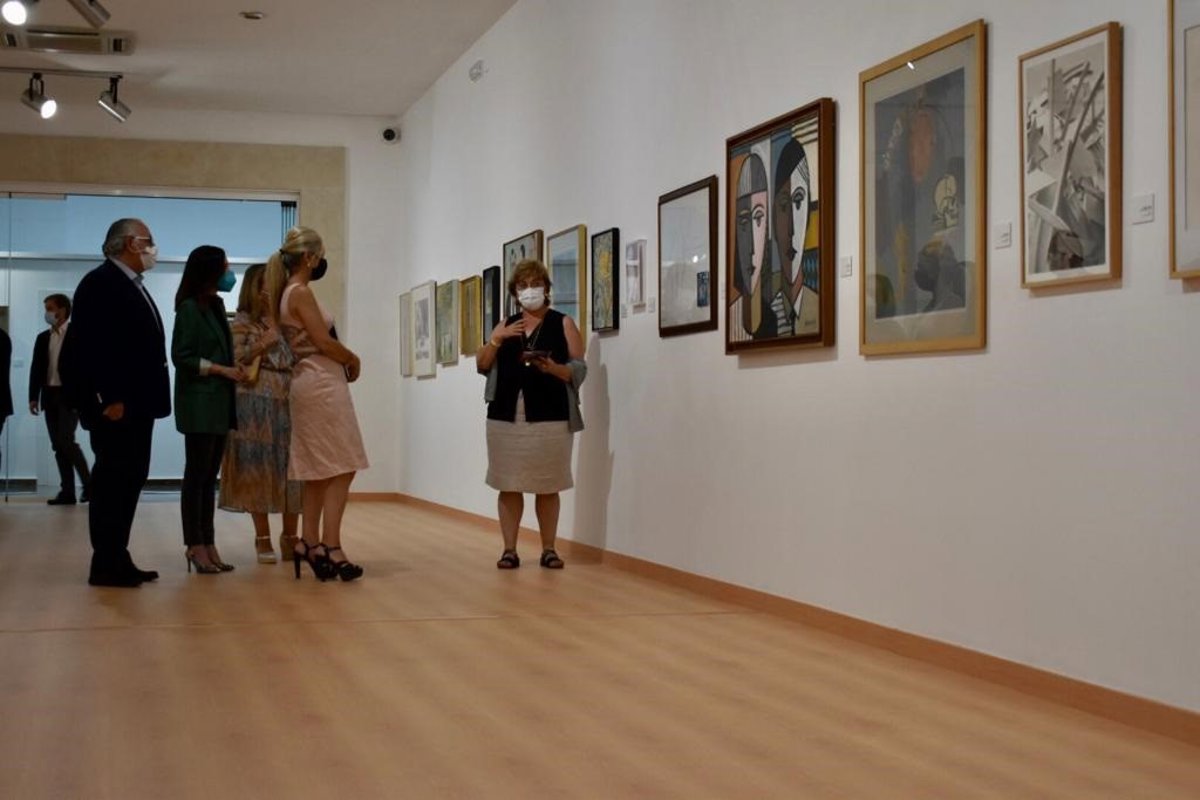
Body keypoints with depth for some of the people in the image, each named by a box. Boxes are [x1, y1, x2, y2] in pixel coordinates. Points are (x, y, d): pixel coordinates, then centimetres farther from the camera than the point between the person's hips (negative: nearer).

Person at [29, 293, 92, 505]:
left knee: (66, 440, -15)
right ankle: (67, 491, 4)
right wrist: (34, 397, 3)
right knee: (58, 445, 2)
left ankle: (88, 483, -2)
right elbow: (36, 368, 12)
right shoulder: (43, 338, 14)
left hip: (71, 395, -6)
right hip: (50, 396, 6)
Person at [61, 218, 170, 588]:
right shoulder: (101, 282, -11)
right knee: (112, 481, -5)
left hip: (136, 403, 10)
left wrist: (141, 399, 13)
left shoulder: (132, 284, 19)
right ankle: (106, 565, 2)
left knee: (129, 480, 12)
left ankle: (117, 560, 19)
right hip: (115, 405, -10)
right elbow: (88, 345, -19)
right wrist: (108, 399, -22)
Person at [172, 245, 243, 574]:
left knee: (209, 476, 8)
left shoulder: (216, 305, 15)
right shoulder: (190, 307, -8)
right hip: (199, 403, -8)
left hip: (219, 403, 8)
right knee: (197, 475, -3)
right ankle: (195, 545, 2)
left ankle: (207, 544, 11)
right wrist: (221, 370, -14)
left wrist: (233, 370, 4)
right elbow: (181, 356, -12)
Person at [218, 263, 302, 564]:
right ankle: (263, 539, 5)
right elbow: (231, 361, -6)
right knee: (258, 469, -2)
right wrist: (260, 346, -15)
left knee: (290, 469, 0)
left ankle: (290, 537, 9)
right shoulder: (243, 322, 3)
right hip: (256, 403, -3)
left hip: (288, 401, 4)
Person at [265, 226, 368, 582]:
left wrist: (343, 360, 1)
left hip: (311, 383, 10)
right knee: (340, 467, -9)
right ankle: (330, 546, -11)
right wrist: (353, 359, -1)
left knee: (320, 469, 12)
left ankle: (310, 542, 13)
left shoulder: (289, 294, 17)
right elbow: (324, 342, -16)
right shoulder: (301, 292, -12)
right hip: (322, 383, -10)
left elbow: (313, 342, 13)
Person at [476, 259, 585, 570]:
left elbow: (579, 368, -1)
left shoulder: (563, 324, 5)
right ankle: (509, 549, 8)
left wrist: (553, 368, -19)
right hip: (506, 417, 3)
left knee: (547, 486, 1)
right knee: (508, 485, 2)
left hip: (550, 417, -3)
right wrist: (497, 339, -7)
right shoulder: (505, 325, 15)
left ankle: (549, 549, 10)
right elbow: (481, 365, 9)